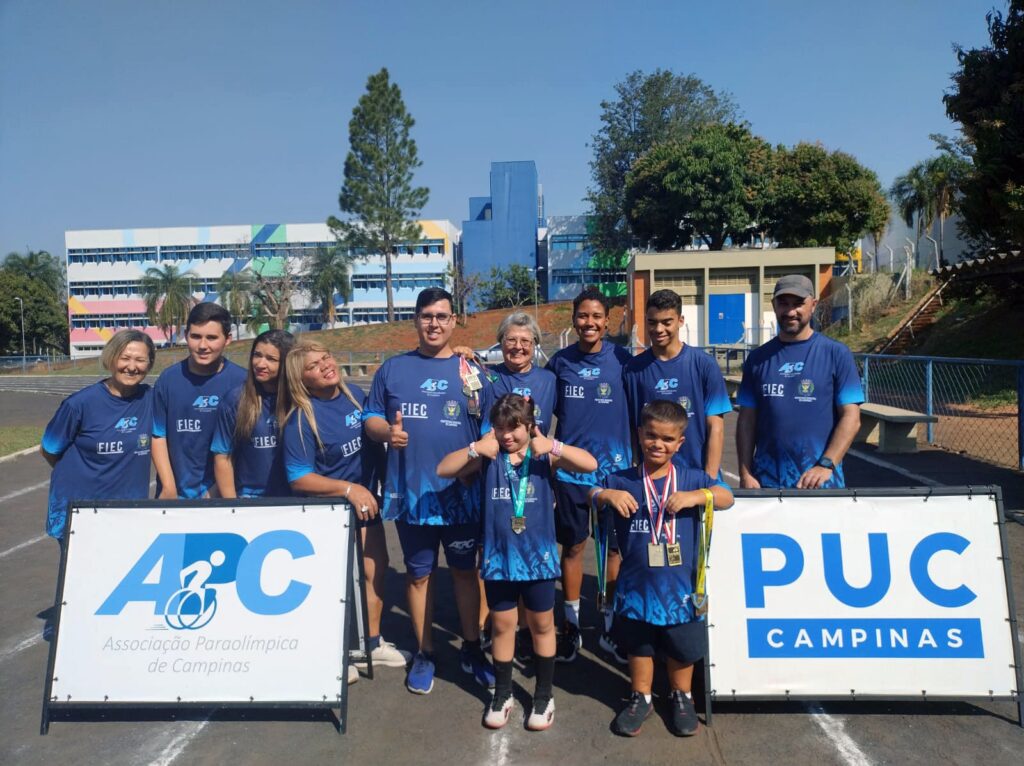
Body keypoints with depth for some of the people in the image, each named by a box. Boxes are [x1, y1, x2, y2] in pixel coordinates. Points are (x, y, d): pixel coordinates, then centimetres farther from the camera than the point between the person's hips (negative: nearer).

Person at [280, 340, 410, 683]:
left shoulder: (355, 394, -2)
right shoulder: (300, 420, -20)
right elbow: (299, 479, -22)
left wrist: (385, 482, 10)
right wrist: (348, 489, -25)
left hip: (366, 503, 7)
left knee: (375, 569, 16)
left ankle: (373, 643, 36)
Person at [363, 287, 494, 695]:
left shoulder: (470, 371, 2)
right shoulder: (393, 368, 4)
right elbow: (370, 419, 7)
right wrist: (387, 431, -15)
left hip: (460, 494, 0)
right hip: (410, 493, 1)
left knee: (465, 570, 13)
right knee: (418, 574, 13)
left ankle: (472, 650, 30)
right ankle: (425, 654, 29)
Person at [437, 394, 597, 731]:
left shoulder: (545, 455, -6)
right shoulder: (488, 457, -2)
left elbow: (590, 464, -17)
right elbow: (443, 470, -6)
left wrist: (553, 447, -27)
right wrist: (474, 448, -19)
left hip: (538, 556, -1)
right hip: (499, 556, 1)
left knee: (542, 625, 13)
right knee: (502, 625, 14)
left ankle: (544, 696, 31)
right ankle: (502, 695, 32)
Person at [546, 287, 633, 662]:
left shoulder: (622, 359, -3)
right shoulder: (559, 362, 0)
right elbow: (547, 413, 9)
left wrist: (636, 461, 0)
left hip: (615, 469, 0)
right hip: (569, 472, 1)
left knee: (616, 547, 10)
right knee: (572, 546, 11)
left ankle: (611, 622, 28)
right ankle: (571, 625, 26)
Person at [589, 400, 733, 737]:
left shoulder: (691, 478, -5)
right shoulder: (622, 480, -4)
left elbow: (726, 497, -11)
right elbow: (592, 496, -6)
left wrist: (696, 495, -29)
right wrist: (606, 494, -27)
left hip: (681, 586, 0)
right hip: (636, 586, 0)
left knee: (682, 647, 18)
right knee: (639, 646, 19)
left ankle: (682, 698, 42)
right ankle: (640, 698, 39)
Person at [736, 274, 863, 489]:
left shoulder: (836, 354, 0)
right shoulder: (758, 358, 6)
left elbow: (851, 417, -4)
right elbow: (747, 420, 6)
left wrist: (826, 465, -14)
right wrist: (745, 473, -2)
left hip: (819, 480, -2)